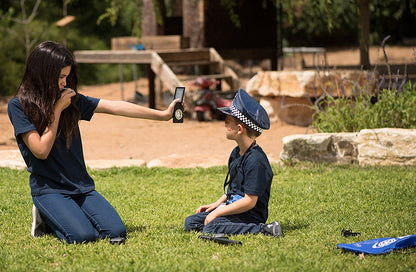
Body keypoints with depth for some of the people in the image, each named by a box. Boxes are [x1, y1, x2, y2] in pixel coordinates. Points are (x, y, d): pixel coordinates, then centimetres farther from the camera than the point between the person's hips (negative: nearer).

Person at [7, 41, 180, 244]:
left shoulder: (71, 99, 6)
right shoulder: (18, 105, -8)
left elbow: (114, 107, 4)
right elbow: (41, 150, -14)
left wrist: (163, 114, 1)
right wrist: (57, 109, -13)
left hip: (82, 187, 5)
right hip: (48, 189, -5)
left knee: (116, 233, -15)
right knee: (82, 236, -27)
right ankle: (46, 218, 3)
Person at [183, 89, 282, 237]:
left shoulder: (256, 161, -21)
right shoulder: (236, 153, 10)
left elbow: (250, 201, -23)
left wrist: (217, 212, -19)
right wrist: (216, 204, 13)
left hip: (251, 214, -9)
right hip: (232, 206, 9)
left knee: (210, 228, -31)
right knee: (190, 223, 3)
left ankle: (263, 229, -21)